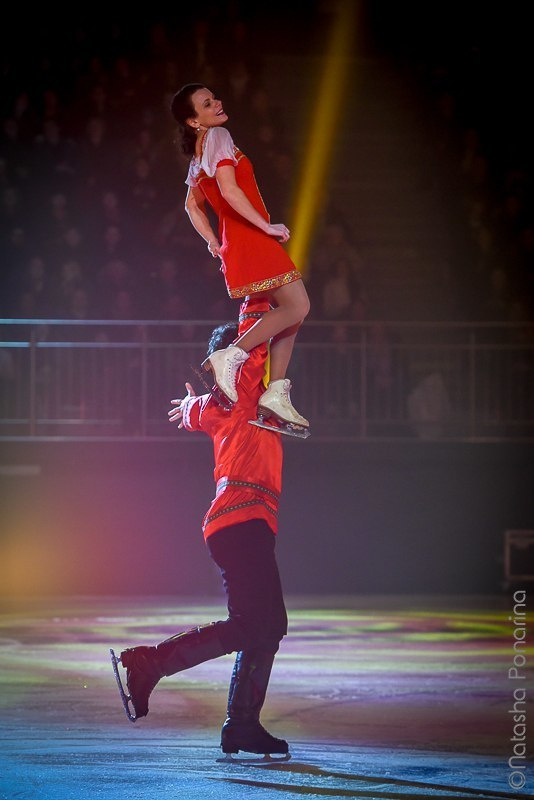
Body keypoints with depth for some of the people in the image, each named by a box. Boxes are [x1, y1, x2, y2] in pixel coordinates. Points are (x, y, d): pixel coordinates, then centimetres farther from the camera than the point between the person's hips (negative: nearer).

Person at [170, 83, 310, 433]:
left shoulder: (199, 155, 17)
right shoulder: (218, 138, -11)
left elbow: (193, 205, 25)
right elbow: (229, 189, -23)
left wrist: (214, 243, 23)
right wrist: (267, 226, -18)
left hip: (234, 241, 9)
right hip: (251, 238, -9)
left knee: (290, 311, 10)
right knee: (297, 306, -13)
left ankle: (276, 392, 4)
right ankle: (231, 357, -20)